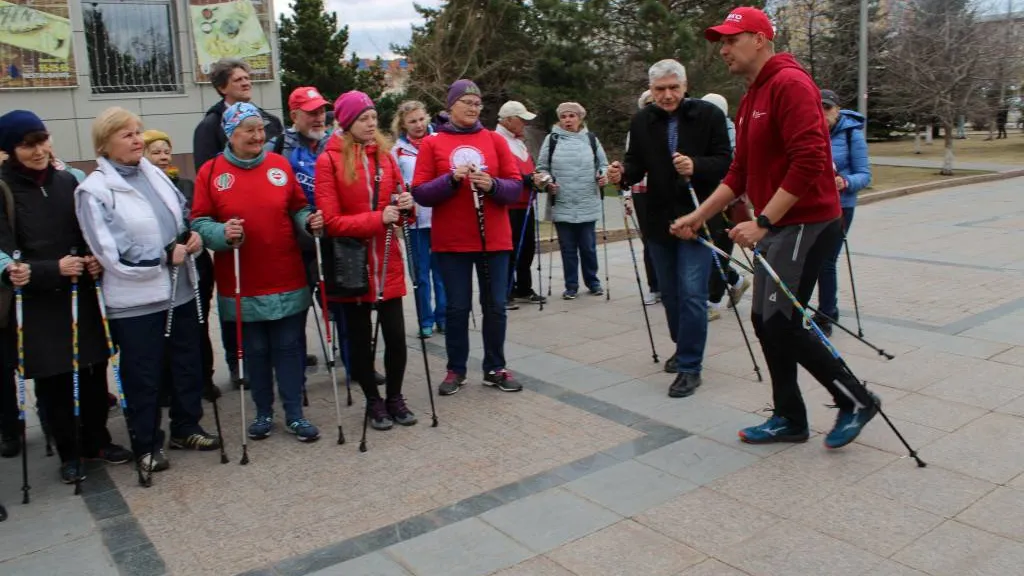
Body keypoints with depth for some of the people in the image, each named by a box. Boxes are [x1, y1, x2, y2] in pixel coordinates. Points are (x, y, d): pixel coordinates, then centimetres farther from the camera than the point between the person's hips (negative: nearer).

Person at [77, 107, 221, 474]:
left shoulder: (154, 174, 7)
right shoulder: (94, 191, -12)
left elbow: (184, 215, 17)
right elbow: (110, 251, -17)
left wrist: (193, 237, -5)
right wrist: (166, 256, -15)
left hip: (179, 290, 6)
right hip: (134, 301, -6)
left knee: (189, 364, 16)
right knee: (143, 376, 6)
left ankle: (186, 429, 33)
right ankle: (147, 445, 23)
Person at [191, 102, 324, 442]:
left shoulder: (280, 164, 4)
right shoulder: (211, 172, -2)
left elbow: (298, 210, 11)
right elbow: (199, 223, -3)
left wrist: (309, 222, -10)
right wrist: (223, 234, -22)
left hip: (287, 281, 1)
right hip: (241, 286, -1)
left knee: (289, 348, 7)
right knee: (255, 351, 11)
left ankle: (295, 414, 20)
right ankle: (263, 413, 28)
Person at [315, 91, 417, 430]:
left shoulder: (384, 155, 7)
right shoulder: (329, 161, -8)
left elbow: (397, 198, 17)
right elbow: (330, 221, -13)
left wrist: (407, 204, -7)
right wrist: (378, 218, -21)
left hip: (387, 262, 3)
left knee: (396, 335, 4)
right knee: (360, 339, 9)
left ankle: (395, 398, 24)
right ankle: (373, 402, 26)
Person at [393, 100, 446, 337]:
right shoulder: (397, 150, 5)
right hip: (415, 218, 0)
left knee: (441, 270, 6)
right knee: (421, 273, 5)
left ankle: (443, 317, 18)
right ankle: (426, 321, 16)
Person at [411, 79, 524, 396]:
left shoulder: (495, 140, 6)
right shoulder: (431, 143, 1)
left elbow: (516, 187, 3)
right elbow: (419, 192, -5)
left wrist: (493, 185, -17)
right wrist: (451, 180, -19)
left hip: (494, 239, 2)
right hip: (451, 242, -1)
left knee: (495, 306, 6)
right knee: (457, 307, 6)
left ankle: (495, 368, 20)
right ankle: (456, 370, 19)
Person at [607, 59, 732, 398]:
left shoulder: (709, 115, -6)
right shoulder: (642, 122, 4)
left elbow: (725, 163, -8)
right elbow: (637, 166, 7)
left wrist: (696, 166, -27)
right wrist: (622, 173, -16)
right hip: (659, 220, 5)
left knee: (691, 293, -9)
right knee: (670, 293, 15)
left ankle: (690, 367, 0)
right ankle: (684, 348, 35)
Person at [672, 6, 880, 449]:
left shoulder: (790, 84, -13)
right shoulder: (751, 98, 16)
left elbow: (808, 162, -23)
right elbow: (740, 173, 19)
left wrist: (762, 222, -24)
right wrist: (698, 216, 14)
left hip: (806, 224, -9)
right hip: (775, 227, 9)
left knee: (780, 323, -8)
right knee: (765, 322, 10)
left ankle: (855, 400, 12)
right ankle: (789, 419, 22)